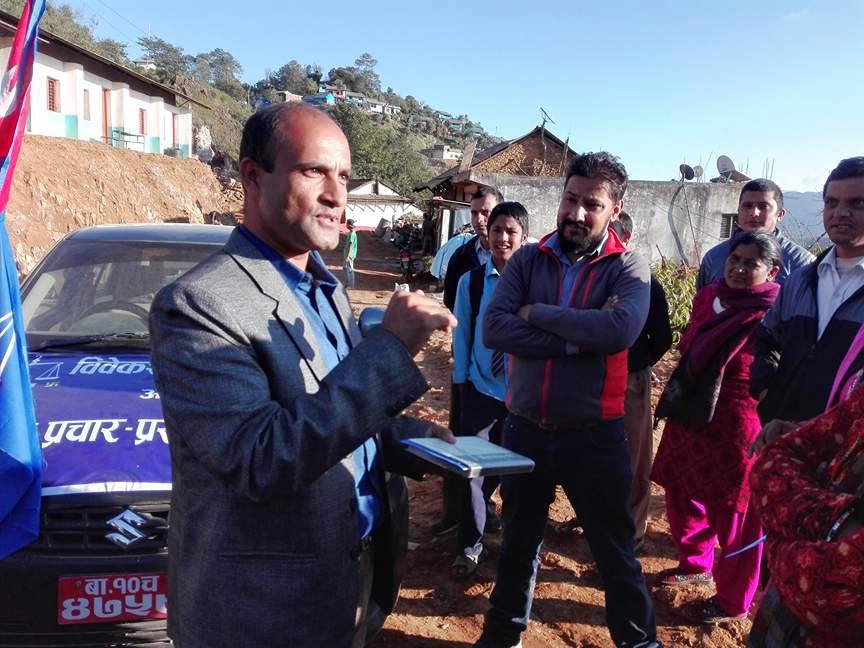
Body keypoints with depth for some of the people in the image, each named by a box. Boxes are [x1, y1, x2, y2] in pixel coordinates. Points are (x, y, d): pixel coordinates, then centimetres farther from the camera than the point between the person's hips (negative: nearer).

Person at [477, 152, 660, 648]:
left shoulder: (629, 267, -6)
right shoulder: (528, 259, 0)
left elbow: (621, 329, -26)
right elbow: (494, 329, -14)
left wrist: (536, 313, -17)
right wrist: (578, 339, -21)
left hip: (594, 435, -3)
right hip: (525, 429, 3)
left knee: (616, 552, 13)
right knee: (518, 541, 22)